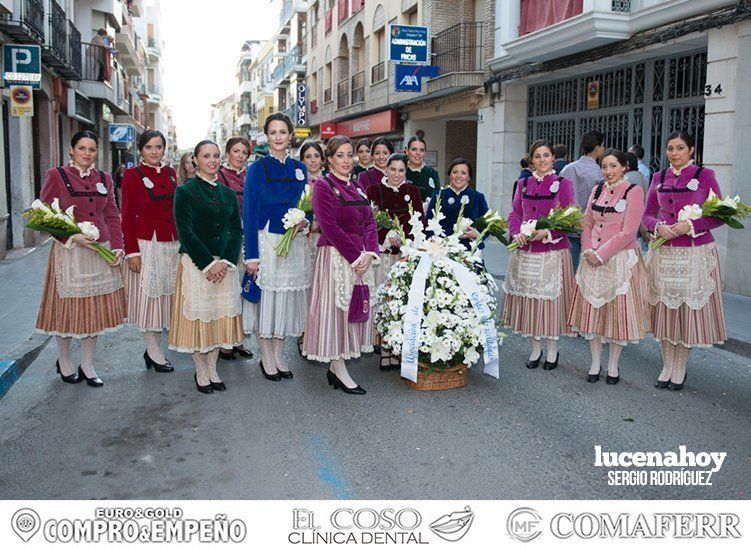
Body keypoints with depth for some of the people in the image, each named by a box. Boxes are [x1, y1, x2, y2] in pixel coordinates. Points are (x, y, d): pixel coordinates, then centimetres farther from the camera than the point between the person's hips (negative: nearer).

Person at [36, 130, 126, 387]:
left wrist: (117, 246, -2)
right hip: (69, 252, -4)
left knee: (95, 308, 8)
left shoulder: (104, 178, 10)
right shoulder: (56, 175, -3)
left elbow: (112, 216, 11)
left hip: (101, 252, 4)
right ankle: (64, 362, 26)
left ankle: (87, 365, 22)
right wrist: (72, 237, -17)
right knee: (68, 308, 5)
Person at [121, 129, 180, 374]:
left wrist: (182, 244, 11)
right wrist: (132, 251, -13)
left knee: (165, 294, 9)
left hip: (171, 244, 6)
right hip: (145, 244, -5)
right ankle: (155, 354, 9)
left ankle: (153, 349, 20)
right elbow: (127, 216, -7)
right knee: (148, 296, 0)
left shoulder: (170, 173, 11)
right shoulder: (132, 174, -4)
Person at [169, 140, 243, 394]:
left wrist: (226, 262, -7)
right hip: (196, 263, -5)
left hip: (224, 264, 5)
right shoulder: (185, 191, -4)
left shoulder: (228, 193, 11)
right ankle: (201, 371, 15)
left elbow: (236, 230, 7)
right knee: (198, 314, 1)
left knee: (222, 315, 7)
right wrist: (208, 264, -15)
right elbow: (185, 232, -11)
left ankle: (212, 369, 20)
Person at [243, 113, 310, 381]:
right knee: (266, 296, 0)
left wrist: (305, 221, -7)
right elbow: (249, 213, -7)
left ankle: (278, 356, 21)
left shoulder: (299, 168, 9)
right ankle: (266, 359, 14)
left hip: (295, 243, 4)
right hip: (267, 241, -4)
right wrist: (251, 255, -13)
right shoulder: (257, 168, -3)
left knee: (287, 297, 9)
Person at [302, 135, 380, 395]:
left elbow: (369, 222, 11)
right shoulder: (323, 186, -7)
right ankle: (340, 372, 6)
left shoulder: (357, 187, 15)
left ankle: (334, 367, 19)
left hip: (361, 259, 8)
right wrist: (356, 257, -17)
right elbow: (330, 228, -16)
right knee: (336, 308, -2)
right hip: (335, 257, -7)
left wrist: (370, 253, -7)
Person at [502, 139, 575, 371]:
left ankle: (552, 349, 16)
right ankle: (535, 348, 21)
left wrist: (547, 233, -19)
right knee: (529, 297, 7)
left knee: (551, 298, 1)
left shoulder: (563, 184, -1)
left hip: (553, 251, -4)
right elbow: (514, 214, 10)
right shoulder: (523, 184, 11)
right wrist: (517, 233, -9)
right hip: (525, 251, 4)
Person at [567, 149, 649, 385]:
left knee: (617, 311, 3)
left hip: (621, 260, -5)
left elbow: (628, 232, -14)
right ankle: (595, 363, 19)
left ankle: (613, 365, 17)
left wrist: (601, 254, -14)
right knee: (592, 309, 7)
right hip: (593, 259, 5)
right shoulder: (598, 190, 9)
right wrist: (587, 250, -4)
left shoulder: (633, 191, -8)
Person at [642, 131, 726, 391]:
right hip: (664, 253, 3)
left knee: (689, 309, 2)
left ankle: (680, 369, 17)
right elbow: (647, 214, 11)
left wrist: (691, 225, -17)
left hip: (696, 254, -3)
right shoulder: (659, 178, 9)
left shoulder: (704, 175, -1)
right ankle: (667, 366, 21)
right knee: (664, 309, 6)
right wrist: (658, 226, -10)